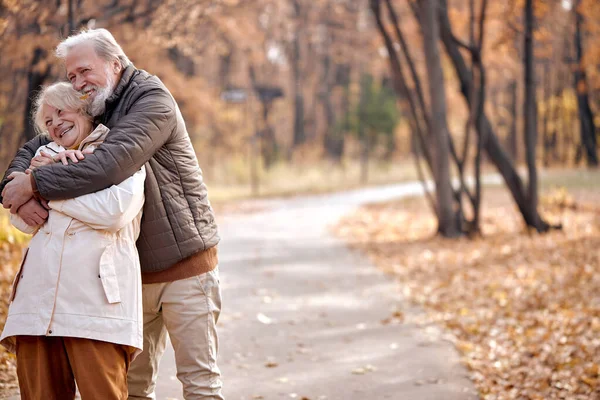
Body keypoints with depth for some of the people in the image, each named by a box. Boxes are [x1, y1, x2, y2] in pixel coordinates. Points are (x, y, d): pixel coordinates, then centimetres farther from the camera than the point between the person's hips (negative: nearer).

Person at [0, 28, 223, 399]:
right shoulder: (88, 114, 9)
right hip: (136, 270, 7)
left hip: (185, 264, -7)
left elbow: (111, 165, -30)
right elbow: (32, 149, 7)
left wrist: (35, 184, -25)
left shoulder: (152, 99, -15)